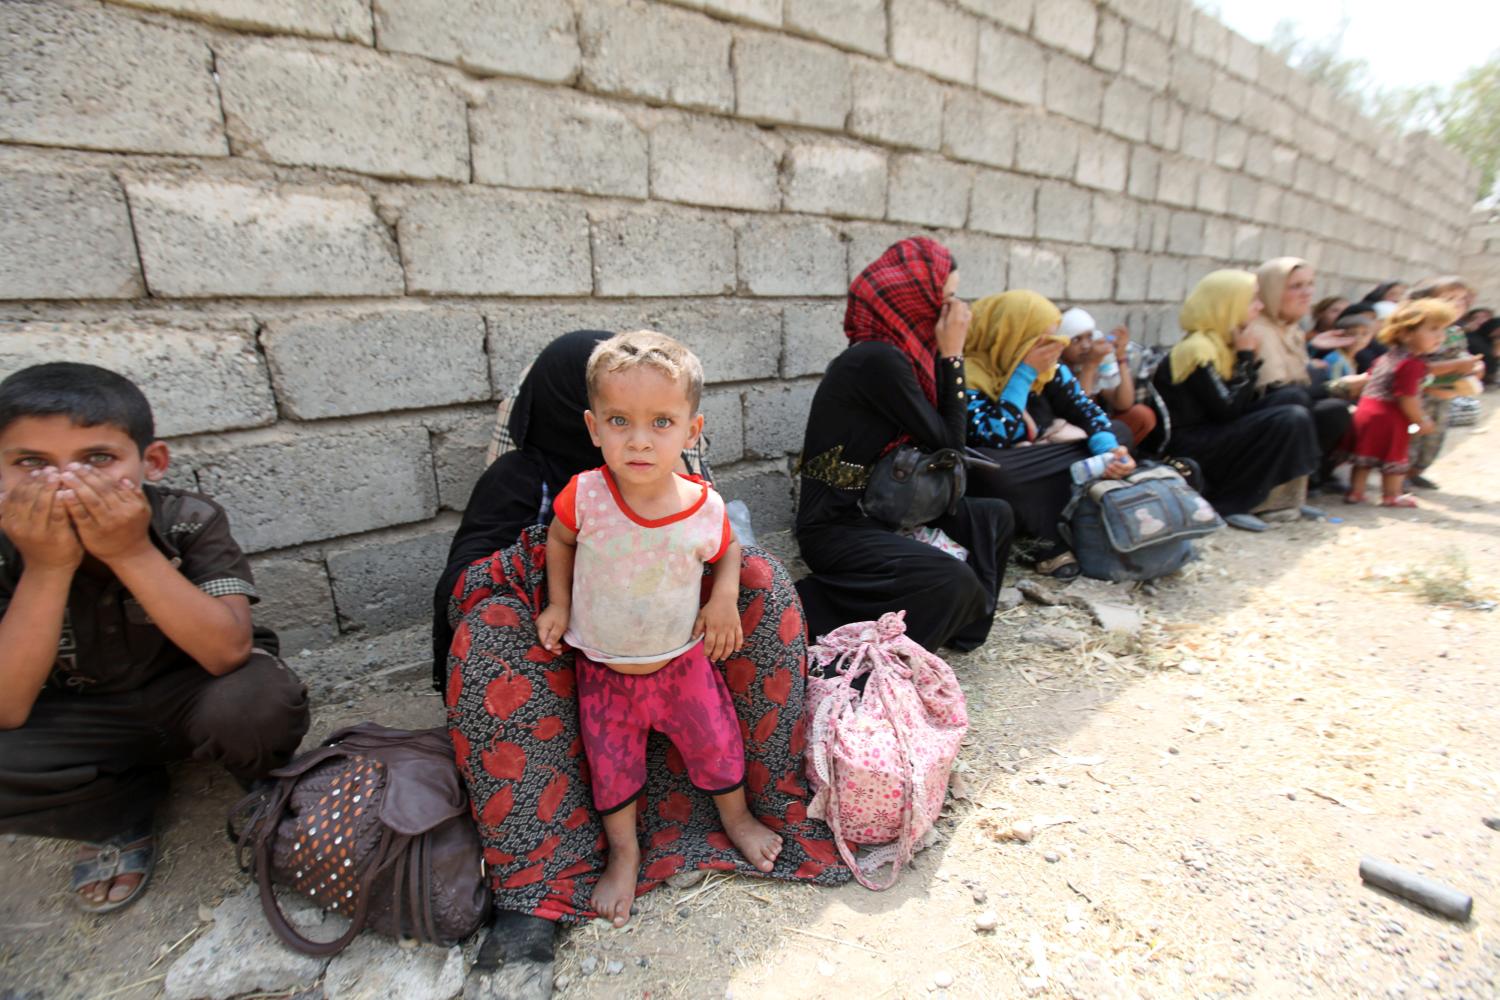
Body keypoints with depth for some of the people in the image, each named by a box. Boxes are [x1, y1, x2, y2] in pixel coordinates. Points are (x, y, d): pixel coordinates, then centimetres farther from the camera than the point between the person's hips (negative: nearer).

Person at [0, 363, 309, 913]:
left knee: (256, 702, -34)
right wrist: (48, 569, -33)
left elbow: (230, 653, -32)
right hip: (77, 719, 2)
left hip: (188, 696, -2)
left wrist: (133, 554, -38)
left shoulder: (189, 521, -22)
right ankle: (127, 809, 4)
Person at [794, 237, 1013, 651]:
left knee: (995, 517, 11)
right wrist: (952, 354, -8)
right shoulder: (877, 360, -21)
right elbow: (947, 444, -14)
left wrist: (946, 356, 2)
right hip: (835, 527, -9)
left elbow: (944, 436, 9)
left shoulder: (896, 354, 7)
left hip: (876, 508, 10)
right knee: (954, 582, -27)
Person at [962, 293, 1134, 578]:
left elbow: (1088, 411, 0)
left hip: (1040, 472, 7)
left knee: (1119, 432, -2)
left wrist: (1110, 450, -20)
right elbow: (997, 439, -31)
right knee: (983, 464, -38)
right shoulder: (970, 371, -21)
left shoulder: (1048, 368, -2)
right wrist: (1025, 373, -26)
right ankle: (1050, 537, -18)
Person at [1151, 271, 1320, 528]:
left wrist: (1250, 359, -1)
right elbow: (1228, 411, -18)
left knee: (1296, 415, 3)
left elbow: (1242, 403, 10)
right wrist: (1246, 356, -12)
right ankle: (1227, 505, -12)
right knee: (1287, 421, -18)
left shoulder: (1221, 344, 12)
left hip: (1214, 435, 9)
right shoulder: (1197, 349, -17)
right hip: (1187, 446, -9)